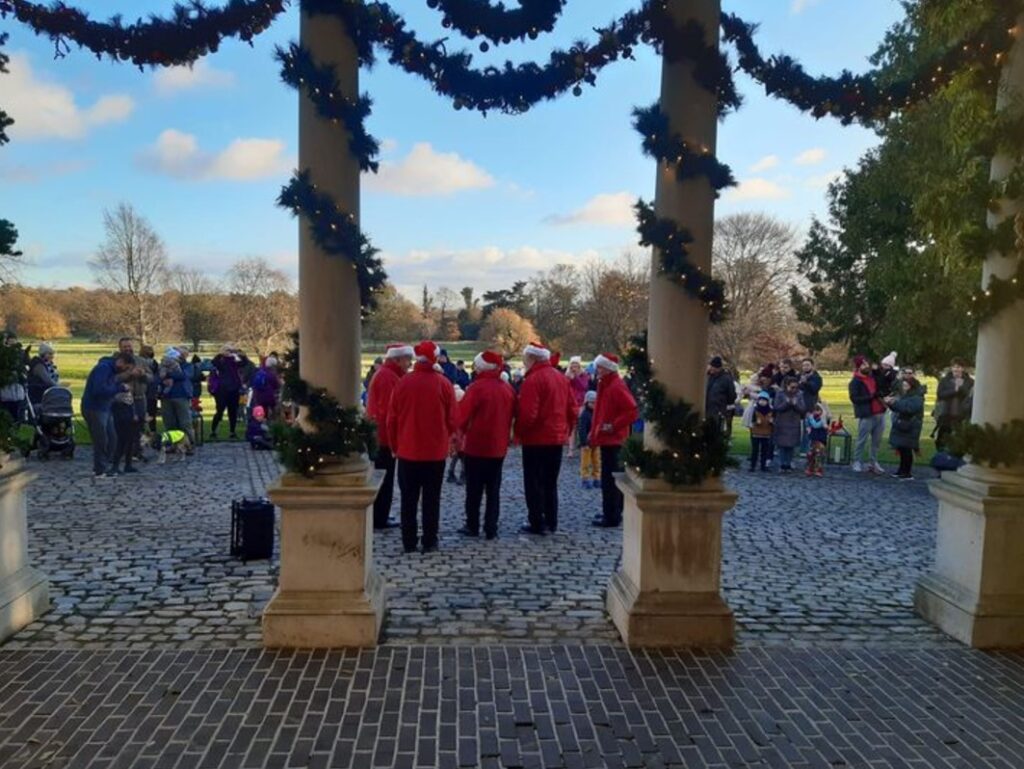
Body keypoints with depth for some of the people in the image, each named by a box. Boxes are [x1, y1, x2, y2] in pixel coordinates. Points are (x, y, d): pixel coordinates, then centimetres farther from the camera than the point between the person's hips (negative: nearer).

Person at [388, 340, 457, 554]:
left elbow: (392, 419, -1)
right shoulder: (444, 384, -8)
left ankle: (409, 542, 13)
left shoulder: (403, 383, -6)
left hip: (407, 450, 1)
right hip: (436, 451, 0)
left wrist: (395, 445, 12)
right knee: (432, 498, 8)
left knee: (409, 499, 10)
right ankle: (430, 542, 10)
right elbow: (451, 419, -3)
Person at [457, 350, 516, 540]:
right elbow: (512, 415, 10)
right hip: (499, 446, 5)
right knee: (494, 490, 10)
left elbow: (462, 415, -12)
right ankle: (491, 529, 11)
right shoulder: (508, 388, 2)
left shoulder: (477, 387, -15)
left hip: (476, 446, -5)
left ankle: (472, 526, 14)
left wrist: (462, 431, 5)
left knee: (474, 489, 7)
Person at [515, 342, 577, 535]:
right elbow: (572, 409, 11)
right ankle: (551, 523, 20)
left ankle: (537, 523, 5)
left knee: (534, 483, 2)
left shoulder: (533, 380, -15)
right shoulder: (561, 378, 9)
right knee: (550, 483, 16)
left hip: (536, 440, -7)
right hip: (557, 438, 7)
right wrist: (567, 430, 19)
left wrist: (519, 432, -7)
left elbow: (527, 414, -21)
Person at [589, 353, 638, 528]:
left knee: (609, 479, -6)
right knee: (613, 478, 16)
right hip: (607, 439, 10)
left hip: (612, 439, -10)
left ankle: (612, 517, -1)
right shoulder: (605, 385, 13)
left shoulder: (617, 387, -16)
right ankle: (612, 512, 25)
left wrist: (614, 426, -22)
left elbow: (633, 412, -23)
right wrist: (594, 432, 16)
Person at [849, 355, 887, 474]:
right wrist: (870, 397, -21)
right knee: (862, 440, -2)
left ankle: (873, 463, 19)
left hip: (879, 413, 6)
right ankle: (857, 462, 8)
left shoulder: (874, 377, 14)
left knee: (877, 441, 10)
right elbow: (854, 398, -16)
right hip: (866, 415, -6)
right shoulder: (855, 381, -6)